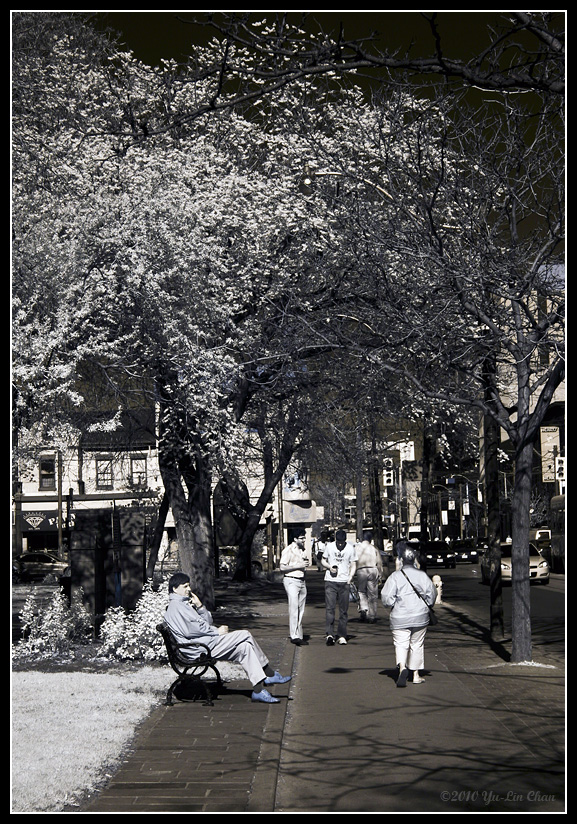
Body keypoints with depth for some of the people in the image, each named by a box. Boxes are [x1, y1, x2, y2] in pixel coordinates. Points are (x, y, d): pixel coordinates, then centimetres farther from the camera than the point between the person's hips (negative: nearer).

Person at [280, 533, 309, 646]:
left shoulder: (302, 550, 16)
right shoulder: (288, 550, -8)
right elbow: (282, 567, -14)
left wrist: (306, 563, 9)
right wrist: (298, 566, -16)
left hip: (302, 581, 8)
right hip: (291, 581, -8)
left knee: (301, 610, 7)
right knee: (294, 607, -17)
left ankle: (299, 636, 11)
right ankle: (294, 636, -23)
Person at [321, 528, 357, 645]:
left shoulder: (350, 548, 2)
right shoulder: (329, 546, 3)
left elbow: (353, 565, 8)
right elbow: (323, 561, 14)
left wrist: (350, 578, -7)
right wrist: (329, 567, -7)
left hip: (344, 583, 1)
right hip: (330, 582, -1)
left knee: (344, 610, 4)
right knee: (329, 608, -11)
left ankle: (341, 636, 11)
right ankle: (329, 634, -16)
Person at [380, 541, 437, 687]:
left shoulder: (395, 577, -8)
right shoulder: (422, 575, -1)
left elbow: (386, 598, -11)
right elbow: (432, 596, 4)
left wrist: (393, 604, 10)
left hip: (399, 618, -2)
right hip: (420, 617, 2)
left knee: (401, 644, -1)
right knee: (417, 645, 14)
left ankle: (402, 667, -28)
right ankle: (416, 675, 18)